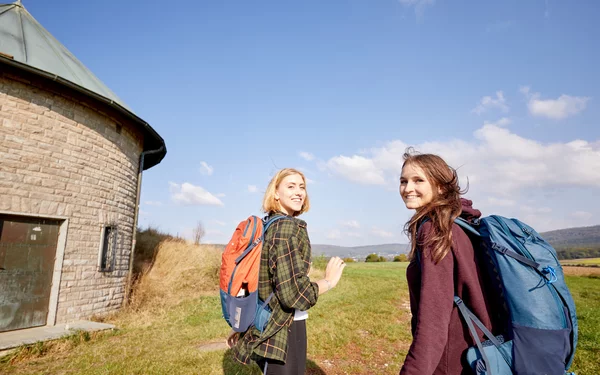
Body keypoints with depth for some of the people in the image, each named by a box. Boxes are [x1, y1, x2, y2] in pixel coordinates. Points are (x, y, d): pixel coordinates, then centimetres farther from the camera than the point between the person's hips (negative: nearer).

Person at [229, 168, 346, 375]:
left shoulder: (265, 226, 7)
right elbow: (293, 292, -27)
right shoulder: (289, 227, -20)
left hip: (269, 326, 9)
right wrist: (329, 281, -11)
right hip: (284, 330, -9)